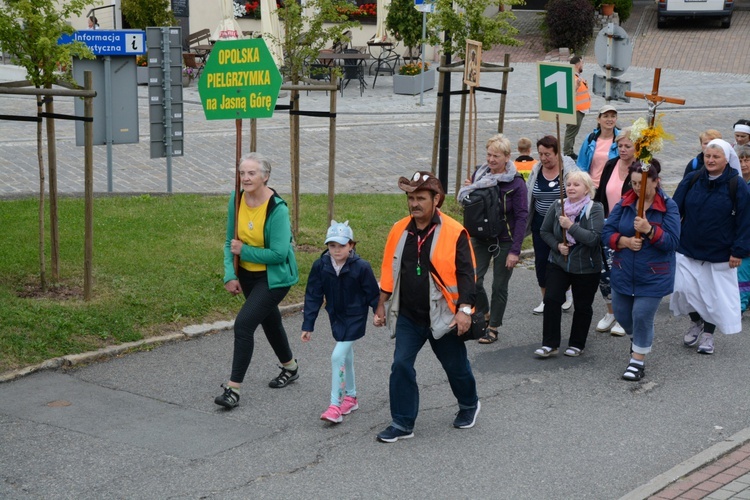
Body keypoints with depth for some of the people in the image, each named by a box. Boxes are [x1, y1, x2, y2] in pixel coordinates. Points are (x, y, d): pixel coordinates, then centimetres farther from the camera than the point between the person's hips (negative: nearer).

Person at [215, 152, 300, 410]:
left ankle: (233, 388, -11)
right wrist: (229, 275, -9)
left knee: (244, 324, -17)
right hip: (247, 274, 7)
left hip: (274, 277, -7)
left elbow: (278, 254, -25)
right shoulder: (236, 200, -7)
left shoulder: (277, 208, -25)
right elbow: (230, 242, 1)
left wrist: (244, 251, -20)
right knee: (269, 320, 24)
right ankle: (290, 367, 48)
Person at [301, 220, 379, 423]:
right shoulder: (320, 266, -10)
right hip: (336, 317, 5)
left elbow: (373, 294, -6)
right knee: (346, 356, 18)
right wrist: (307, 325, -4)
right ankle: (350, 397, 36)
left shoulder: (361, 267, -19)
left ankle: (336, 405, -11)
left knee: (338, 356, -15)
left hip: (355, 318, -5)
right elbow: (313, 297, -4)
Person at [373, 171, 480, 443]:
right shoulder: (400, 230, 1)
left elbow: (465, 274, -11)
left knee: (456, 367, 13)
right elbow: (389, 272, 10)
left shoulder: (454, 233, -12)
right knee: (401, 366, -4)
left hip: (442, 316, -3)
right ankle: (402, 424, 7)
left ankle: (469, 405, 41)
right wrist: (381, 307, 11)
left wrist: (464, 309, -19)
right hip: (407, 316, 3)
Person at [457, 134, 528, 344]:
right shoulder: (479, 174, 1)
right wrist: (468, 190, -10)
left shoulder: (515, 183, -13)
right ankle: (484, 314, 25)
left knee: (499, 286, 5)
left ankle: (493, 328, 19)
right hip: (481, 238, 4)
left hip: (504, 241, -4)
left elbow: (521, 216, -14)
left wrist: (515, 250, -18)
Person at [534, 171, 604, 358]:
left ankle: (577, 344, 24)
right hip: (558, 263, 3)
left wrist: (570, 226, -27)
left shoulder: (595, 209, -13)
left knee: (582, 307, 8)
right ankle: (549, 344, 0)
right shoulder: (557, 206, -1)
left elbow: (594, 238, -24)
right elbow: (545, 231, 7)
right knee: (551, 300, -8)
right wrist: (557, 245, -10)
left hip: (586, 267, -3)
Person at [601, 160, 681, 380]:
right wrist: (625, 241, -19)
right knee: (621, 313, 15)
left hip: (653, 276, -4)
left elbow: (672, 241, -18)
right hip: (623, 272, 4)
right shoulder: (624, 204, -1)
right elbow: (607, 233, -2)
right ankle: (635, 337, 49)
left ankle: (638, 361, 12)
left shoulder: (668, 207, -12)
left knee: (642, 316, -5)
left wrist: (649, 230, -31)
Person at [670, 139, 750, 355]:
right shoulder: (691, 180, -2)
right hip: (688, 249, 2)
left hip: (720, 254, -2)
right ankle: (696, 323, 26)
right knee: (684, 288, -2)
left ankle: (708, 333, 28)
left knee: (715, 295, 7)